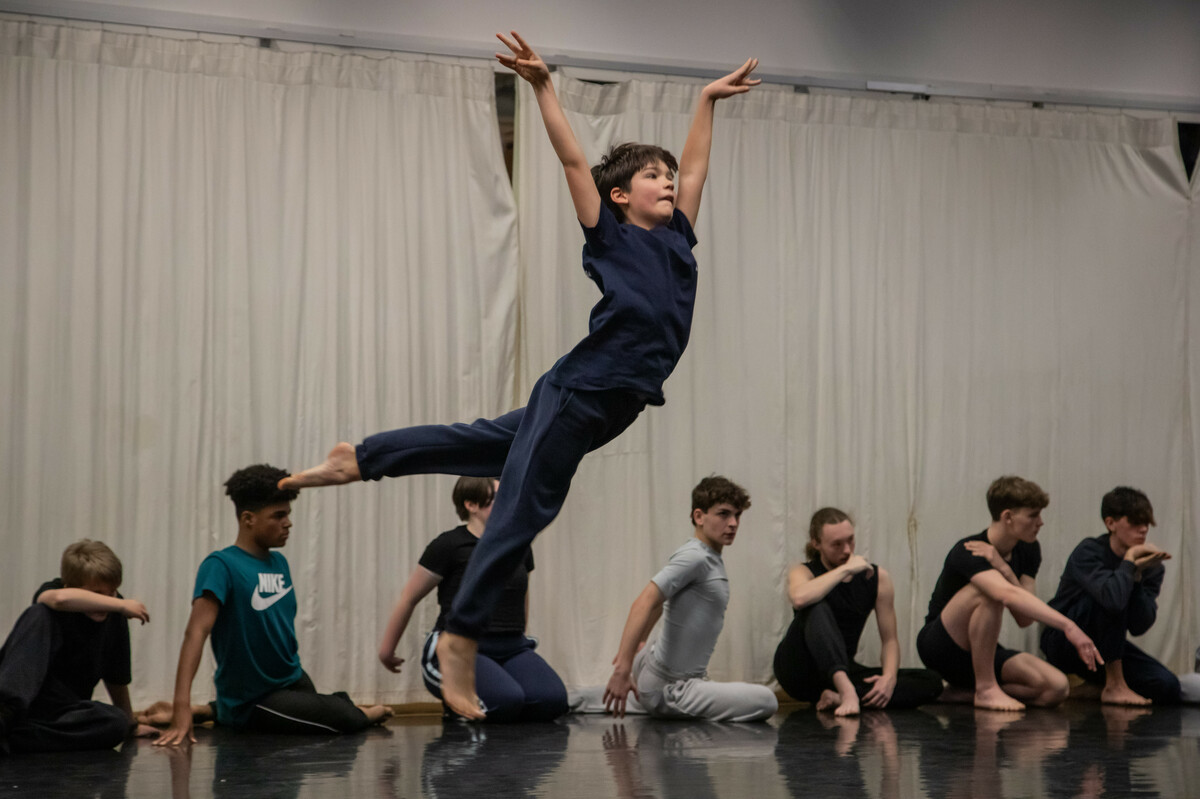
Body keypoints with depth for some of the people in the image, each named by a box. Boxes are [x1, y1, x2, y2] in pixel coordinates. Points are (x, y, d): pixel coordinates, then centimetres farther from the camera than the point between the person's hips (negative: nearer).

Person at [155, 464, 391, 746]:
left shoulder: (279, 562, 5)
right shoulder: (221, 565, -18)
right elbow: (197, 631, -28)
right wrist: (181, 706, -38)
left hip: (293, 680, 7)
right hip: (251, 701, -7)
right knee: (346, 719, -13)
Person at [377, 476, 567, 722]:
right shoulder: (450, 546, -5)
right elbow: (408, 599, 4)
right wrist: (386, 650, 12)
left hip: (511, 649, 5)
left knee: (553, 700, -24)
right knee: (507, 700, -33)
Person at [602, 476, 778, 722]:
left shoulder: (710, 559, 8)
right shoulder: (694, 557, -21)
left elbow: (659, 602, 23)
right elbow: (645, 602, -31)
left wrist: (638, 643, 33)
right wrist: (623, 669, -36)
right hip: (667, 687, -11)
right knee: (766, 701, -18)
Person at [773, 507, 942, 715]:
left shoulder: (878, 578, 6)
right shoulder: (804, 572, -4)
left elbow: (889, 639, 3)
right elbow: (799, 598, -31)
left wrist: (889, 677, -18)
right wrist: (845, 569, -23)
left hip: (843, 670, 4)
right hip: (798, 665, -4)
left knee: (931, 683, -15)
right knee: (817, 610, -33)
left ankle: (840, 696, -31)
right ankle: (846, 690, -51)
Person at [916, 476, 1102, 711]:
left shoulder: (1028, 551, 1)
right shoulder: (968, 553, -24)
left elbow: (1025, 619, -10)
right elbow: (1009, 595, -45)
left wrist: (1003, 568, -25)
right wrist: (1068, 626, -55)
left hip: (982, 654, 7)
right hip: (939, 647, -7)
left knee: (1057, 687, -18)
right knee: (987, 592, -34)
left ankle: (965, 693, 1)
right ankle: (985, 689, -23)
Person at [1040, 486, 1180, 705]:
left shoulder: (1151, 568, -3)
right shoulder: (1088, 553, -20)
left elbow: (1139, 627, -14)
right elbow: (1113, 598, -41)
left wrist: (1137, 574, -23)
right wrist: (1130, 558, -26)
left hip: (1106, 645, 7)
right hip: (1062, 642, -7)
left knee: (1168, 688, -13)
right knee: (1111, 601, -33)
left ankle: (1085, 688, 11)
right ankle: (1114, 686, -22)